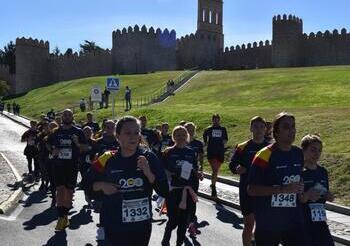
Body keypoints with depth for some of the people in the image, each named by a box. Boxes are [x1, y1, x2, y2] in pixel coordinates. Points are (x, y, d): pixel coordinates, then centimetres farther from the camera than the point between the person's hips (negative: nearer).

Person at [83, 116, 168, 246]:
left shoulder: (148, 157, -6)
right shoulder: (107, 159, -6)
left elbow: (164, 191, -9)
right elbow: (88, 183, 7)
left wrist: (148, 173, -22)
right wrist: (101, 185, -12)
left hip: (142, 225, 1)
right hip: (115, 226, -1)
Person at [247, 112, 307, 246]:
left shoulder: (299, 153, 5)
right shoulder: (264, 155, -15)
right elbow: (251, 189, -18)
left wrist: (300, 188, 1)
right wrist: (283, 189, -23)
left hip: (295, 222, 5)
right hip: (268, 225, -5)